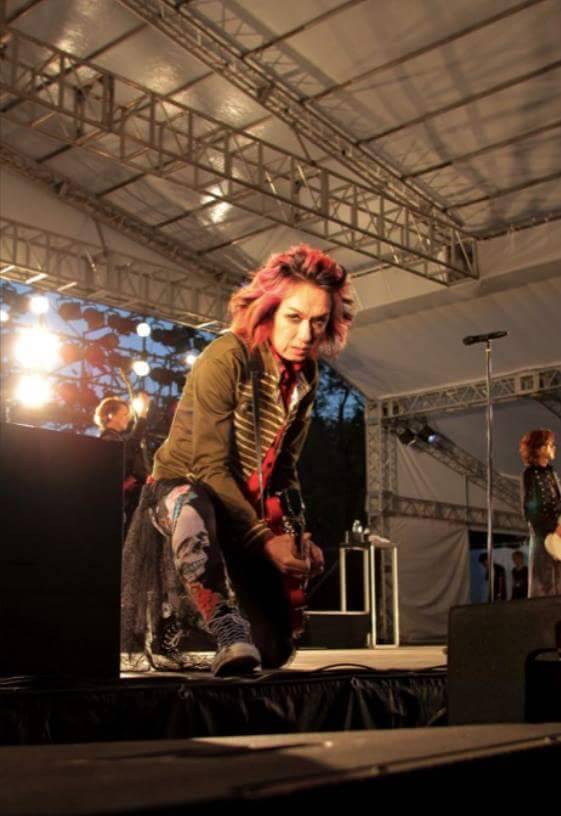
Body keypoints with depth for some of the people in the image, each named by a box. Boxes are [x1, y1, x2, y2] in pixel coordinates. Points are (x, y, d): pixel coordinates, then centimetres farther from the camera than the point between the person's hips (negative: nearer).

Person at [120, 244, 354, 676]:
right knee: (193, 508, -45)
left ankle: (175, 617, 25)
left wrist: (297, 536, -7)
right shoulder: (227, 357, -20)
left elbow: (284, 470, 8)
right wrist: (264, 538, -31)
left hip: (247, 509, 7)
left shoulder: (305, 377, 1)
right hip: (184, 489, -6)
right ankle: (231, 636, -43)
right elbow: (210, 465, -25)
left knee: (276, 650, 2)